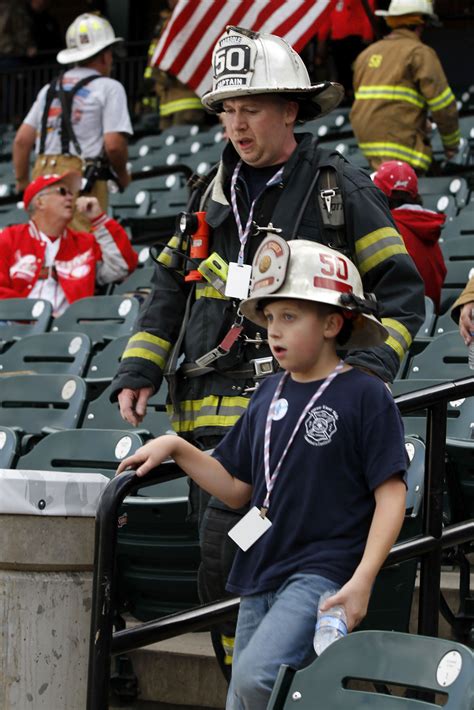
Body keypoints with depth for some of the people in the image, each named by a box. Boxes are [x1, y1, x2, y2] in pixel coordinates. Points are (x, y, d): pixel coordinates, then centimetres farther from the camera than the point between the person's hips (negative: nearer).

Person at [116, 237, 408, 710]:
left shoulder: (365, 396, -7)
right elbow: (237, 489, 17)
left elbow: (390, 495, -10)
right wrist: (176, 449, 5)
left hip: (323, 574, -7)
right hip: (259, 578, 7)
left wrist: (362, 581, -19)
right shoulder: (269, 396, 12)